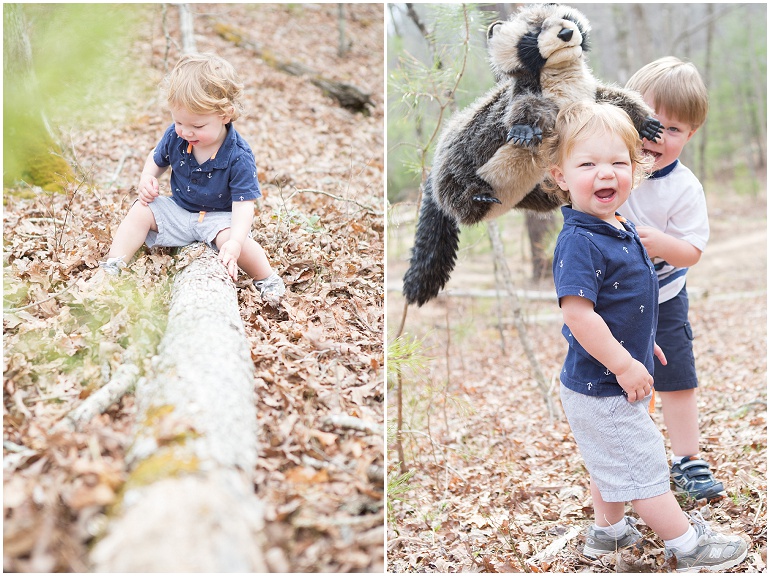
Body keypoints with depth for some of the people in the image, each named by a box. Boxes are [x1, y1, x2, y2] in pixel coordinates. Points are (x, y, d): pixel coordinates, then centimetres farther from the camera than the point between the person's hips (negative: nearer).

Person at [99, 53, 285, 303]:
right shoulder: (175, 136, -11)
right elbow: (156, 159, 12)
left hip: (219, 216, -6)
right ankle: (112, 267, -7)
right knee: (141, 211, -12)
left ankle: (268, 280, -12)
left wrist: (235, 242, -44)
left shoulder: (239, 157, -25)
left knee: (228, 237, -34)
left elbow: (243, 204, -29)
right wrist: (147, 178, -11)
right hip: (177, 211, 6)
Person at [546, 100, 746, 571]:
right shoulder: (580, 242, -27)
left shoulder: (621, 229, 4)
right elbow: (578, 313, -30)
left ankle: (608, 530, 42)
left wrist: (643, 342, 23)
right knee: (643, 464, 5)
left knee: (612, 461, 24)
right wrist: (623, 364, -26)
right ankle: (689, 545, 18)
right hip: (601, 388, -10)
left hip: (615, 379, 10)